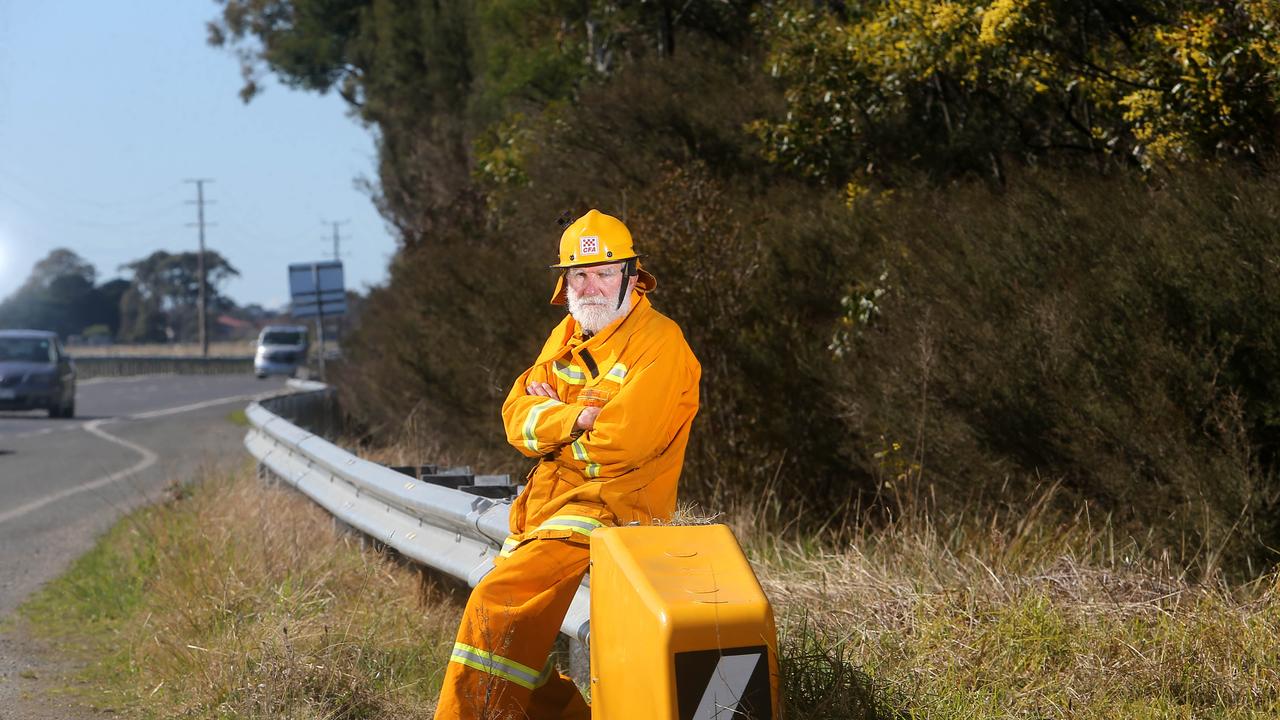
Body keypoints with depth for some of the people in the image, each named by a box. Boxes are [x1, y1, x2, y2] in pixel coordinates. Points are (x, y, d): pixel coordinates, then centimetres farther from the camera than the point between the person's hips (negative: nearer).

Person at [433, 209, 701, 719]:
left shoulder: (660, 342, -11)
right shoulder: (566, 336, 13)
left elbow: (623, 439, -22)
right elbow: (518, 419, 2)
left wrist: (553, 411, -8)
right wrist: (578, 417, -16)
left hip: (616, 505, -9)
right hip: (550, 501, 9)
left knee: (500, 600, -22)